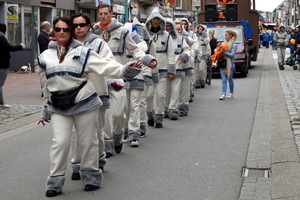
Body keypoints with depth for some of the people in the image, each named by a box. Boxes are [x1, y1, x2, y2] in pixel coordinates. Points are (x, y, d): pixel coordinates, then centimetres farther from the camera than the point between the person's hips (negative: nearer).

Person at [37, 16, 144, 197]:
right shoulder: (45, 56, 8)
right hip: (58, 107, 2)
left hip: (83, 102, -2)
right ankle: (55, 181, 9)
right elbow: (46, 87, 15)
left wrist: (126, 70, -27)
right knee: (60, 142, -2)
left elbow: (104, 66, -12)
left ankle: (91, 177, 23)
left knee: (88, 141, 6)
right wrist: (45, 112, 19)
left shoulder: (82, 52, -2)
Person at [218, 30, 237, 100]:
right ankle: (223, 94, -10)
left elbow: (232, 55, -15)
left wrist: (224, 52, -19)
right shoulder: (223, 43, 13)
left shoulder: (234, 45, -4)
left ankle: (231, 94, 21)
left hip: (230, 64, -4)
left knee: (230, 79, 8)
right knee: (224, 80, -4)